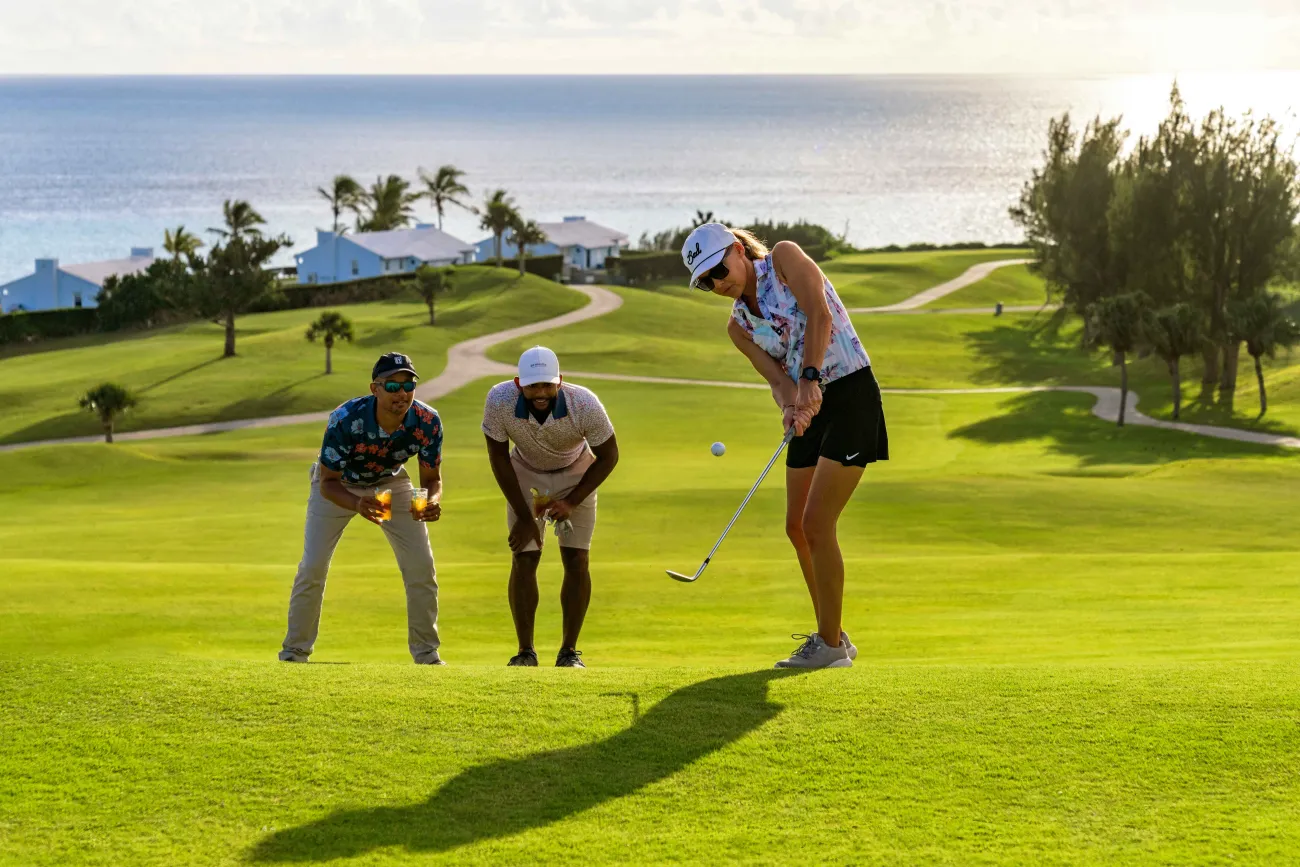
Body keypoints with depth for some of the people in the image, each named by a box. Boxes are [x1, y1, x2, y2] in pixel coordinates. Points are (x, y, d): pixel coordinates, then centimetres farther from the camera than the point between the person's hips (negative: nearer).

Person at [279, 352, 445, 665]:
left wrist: (433, 501, -41)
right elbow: (327, 483, -30)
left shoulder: (427, 422, -30)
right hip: (339, 485, -2)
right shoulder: (345, 420, -38)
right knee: (313, 566, -9)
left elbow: (432, 478, -17)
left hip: (390, 482, 3)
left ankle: (426, 653, 9)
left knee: (421, 566, -5)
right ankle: (294, 651, 7)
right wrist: (357, 505, -51)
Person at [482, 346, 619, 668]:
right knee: (523, 560, -7)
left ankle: (569, 651, 4)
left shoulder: (585, 405, -34)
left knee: (577, 561, -7)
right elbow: (498, 456, -16)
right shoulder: (500, 401, -32)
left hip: (576, 476, -1)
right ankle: (525, 651, 3)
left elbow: (608, 456, -16)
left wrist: (572, 502, -21)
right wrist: (523, 515, -15)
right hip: (525, 476, 1)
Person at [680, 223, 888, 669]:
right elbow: (777, 376, -4)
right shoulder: (738, 325, 8)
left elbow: (819, 316, -21)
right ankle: (832, 636, 22)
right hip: (811, 407, 8)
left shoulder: (785, 257, -8)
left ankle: (830, 644, -2)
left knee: (816, 523, -11)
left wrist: (810, 379, -33)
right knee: (797, 526, 9)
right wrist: (790, 406, -27)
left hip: (851, 395, -8)